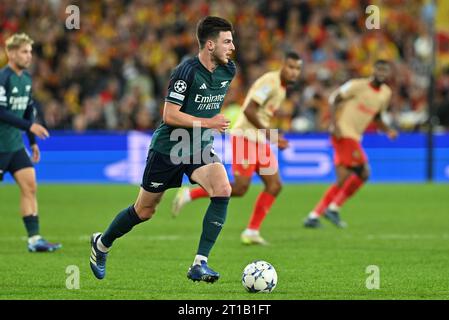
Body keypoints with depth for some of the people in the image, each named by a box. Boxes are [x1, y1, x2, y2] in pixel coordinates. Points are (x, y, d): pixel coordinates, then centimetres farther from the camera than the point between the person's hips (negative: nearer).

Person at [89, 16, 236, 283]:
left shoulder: (228, 71, 0)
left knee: (223, 190, -23)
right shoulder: (187, 71, -21)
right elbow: (169, 115, -22)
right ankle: (102, 244, 38)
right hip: (168, 148, -5)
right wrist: (208, 123, -23)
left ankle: (200, 264, -20)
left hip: (200, 149, 5)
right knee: (145, 211, 9)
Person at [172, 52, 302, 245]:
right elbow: (249, 110, -24)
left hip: (259, 140, 10)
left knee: (275, 185, 1)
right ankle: (189, 195, 1)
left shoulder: (282, 88, 15)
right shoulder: (270, 81, -16)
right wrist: (268, 133, -22)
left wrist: (274, 139, 18)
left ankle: (252, 232, 4)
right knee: (240, 189, -12)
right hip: (245, 137, -10)